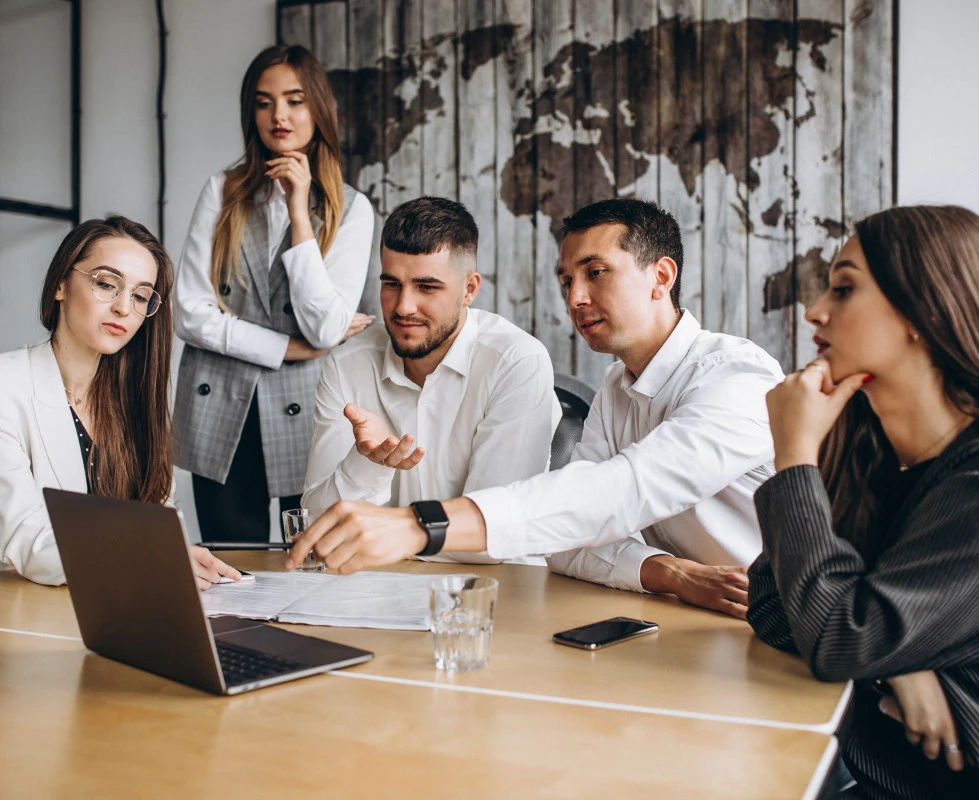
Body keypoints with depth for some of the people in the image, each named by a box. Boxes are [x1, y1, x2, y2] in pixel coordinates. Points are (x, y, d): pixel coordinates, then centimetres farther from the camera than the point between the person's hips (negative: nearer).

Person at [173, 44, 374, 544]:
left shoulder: (351, 209, 0)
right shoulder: (223, 192, 3)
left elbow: (325, 329, -13)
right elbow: (191, 315, -5)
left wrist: (298, 210, -13)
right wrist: (294, 348, -9)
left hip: (306, 415, -1)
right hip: (220, 417, 1)